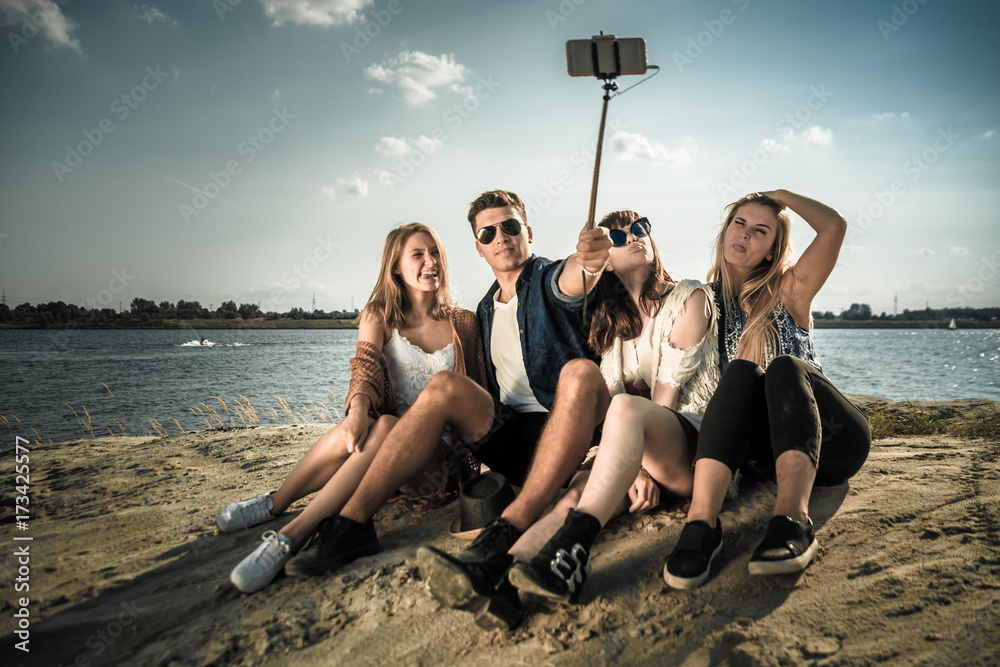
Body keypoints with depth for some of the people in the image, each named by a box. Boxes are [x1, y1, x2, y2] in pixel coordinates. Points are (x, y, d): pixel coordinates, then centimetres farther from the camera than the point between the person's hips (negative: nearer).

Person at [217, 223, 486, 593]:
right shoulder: (378, 316, 9)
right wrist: (358, 410, -31)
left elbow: (478, 393, 13)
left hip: (439, 452, -1)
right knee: (351, 433, -36)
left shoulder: (464, 322, 10)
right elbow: (366, 369, -8)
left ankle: (291, 536, -35)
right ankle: (275, 503, -13)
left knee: (386, 428, -36)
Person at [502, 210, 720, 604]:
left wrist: (640, 462, -13)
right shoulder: (612, 320, 19)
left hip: (694, 440, -4)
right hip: (642, 454, 4)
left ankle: (573, 548, -53)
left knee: (627, 410, -36)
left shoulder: (690, 298, 5)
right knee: (582, 488, -28)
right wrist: (635, 467, -12)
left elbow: (667, 395, -5)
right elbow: (609, 397, 4)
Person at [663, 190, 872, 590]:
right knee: (741, 372, -28)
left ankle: (793, 517, -51)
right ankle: (701, 522, -45)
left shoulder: (788, 291, 7)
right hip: (767, 456, 1)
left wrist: (781, 195, 7)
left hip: (829, 443, 0)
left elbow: (834, 226, -10)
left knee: (783, 368, -29)